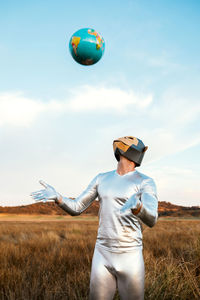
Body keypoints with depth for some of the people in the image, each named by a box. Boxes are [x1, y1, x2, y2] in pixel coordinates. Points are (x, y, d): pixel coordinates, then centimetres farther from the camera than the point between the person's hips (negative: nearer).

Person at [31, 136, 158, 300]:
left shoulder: (146, 182, -6)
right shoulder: (102, 179, 10)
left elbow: (151, 219, -23)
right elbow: (76, 208, 10)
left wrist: (136, 206, -48)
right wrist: (56, 196, -13)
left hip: (130, 258, -4)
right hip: (103, 256, 4)